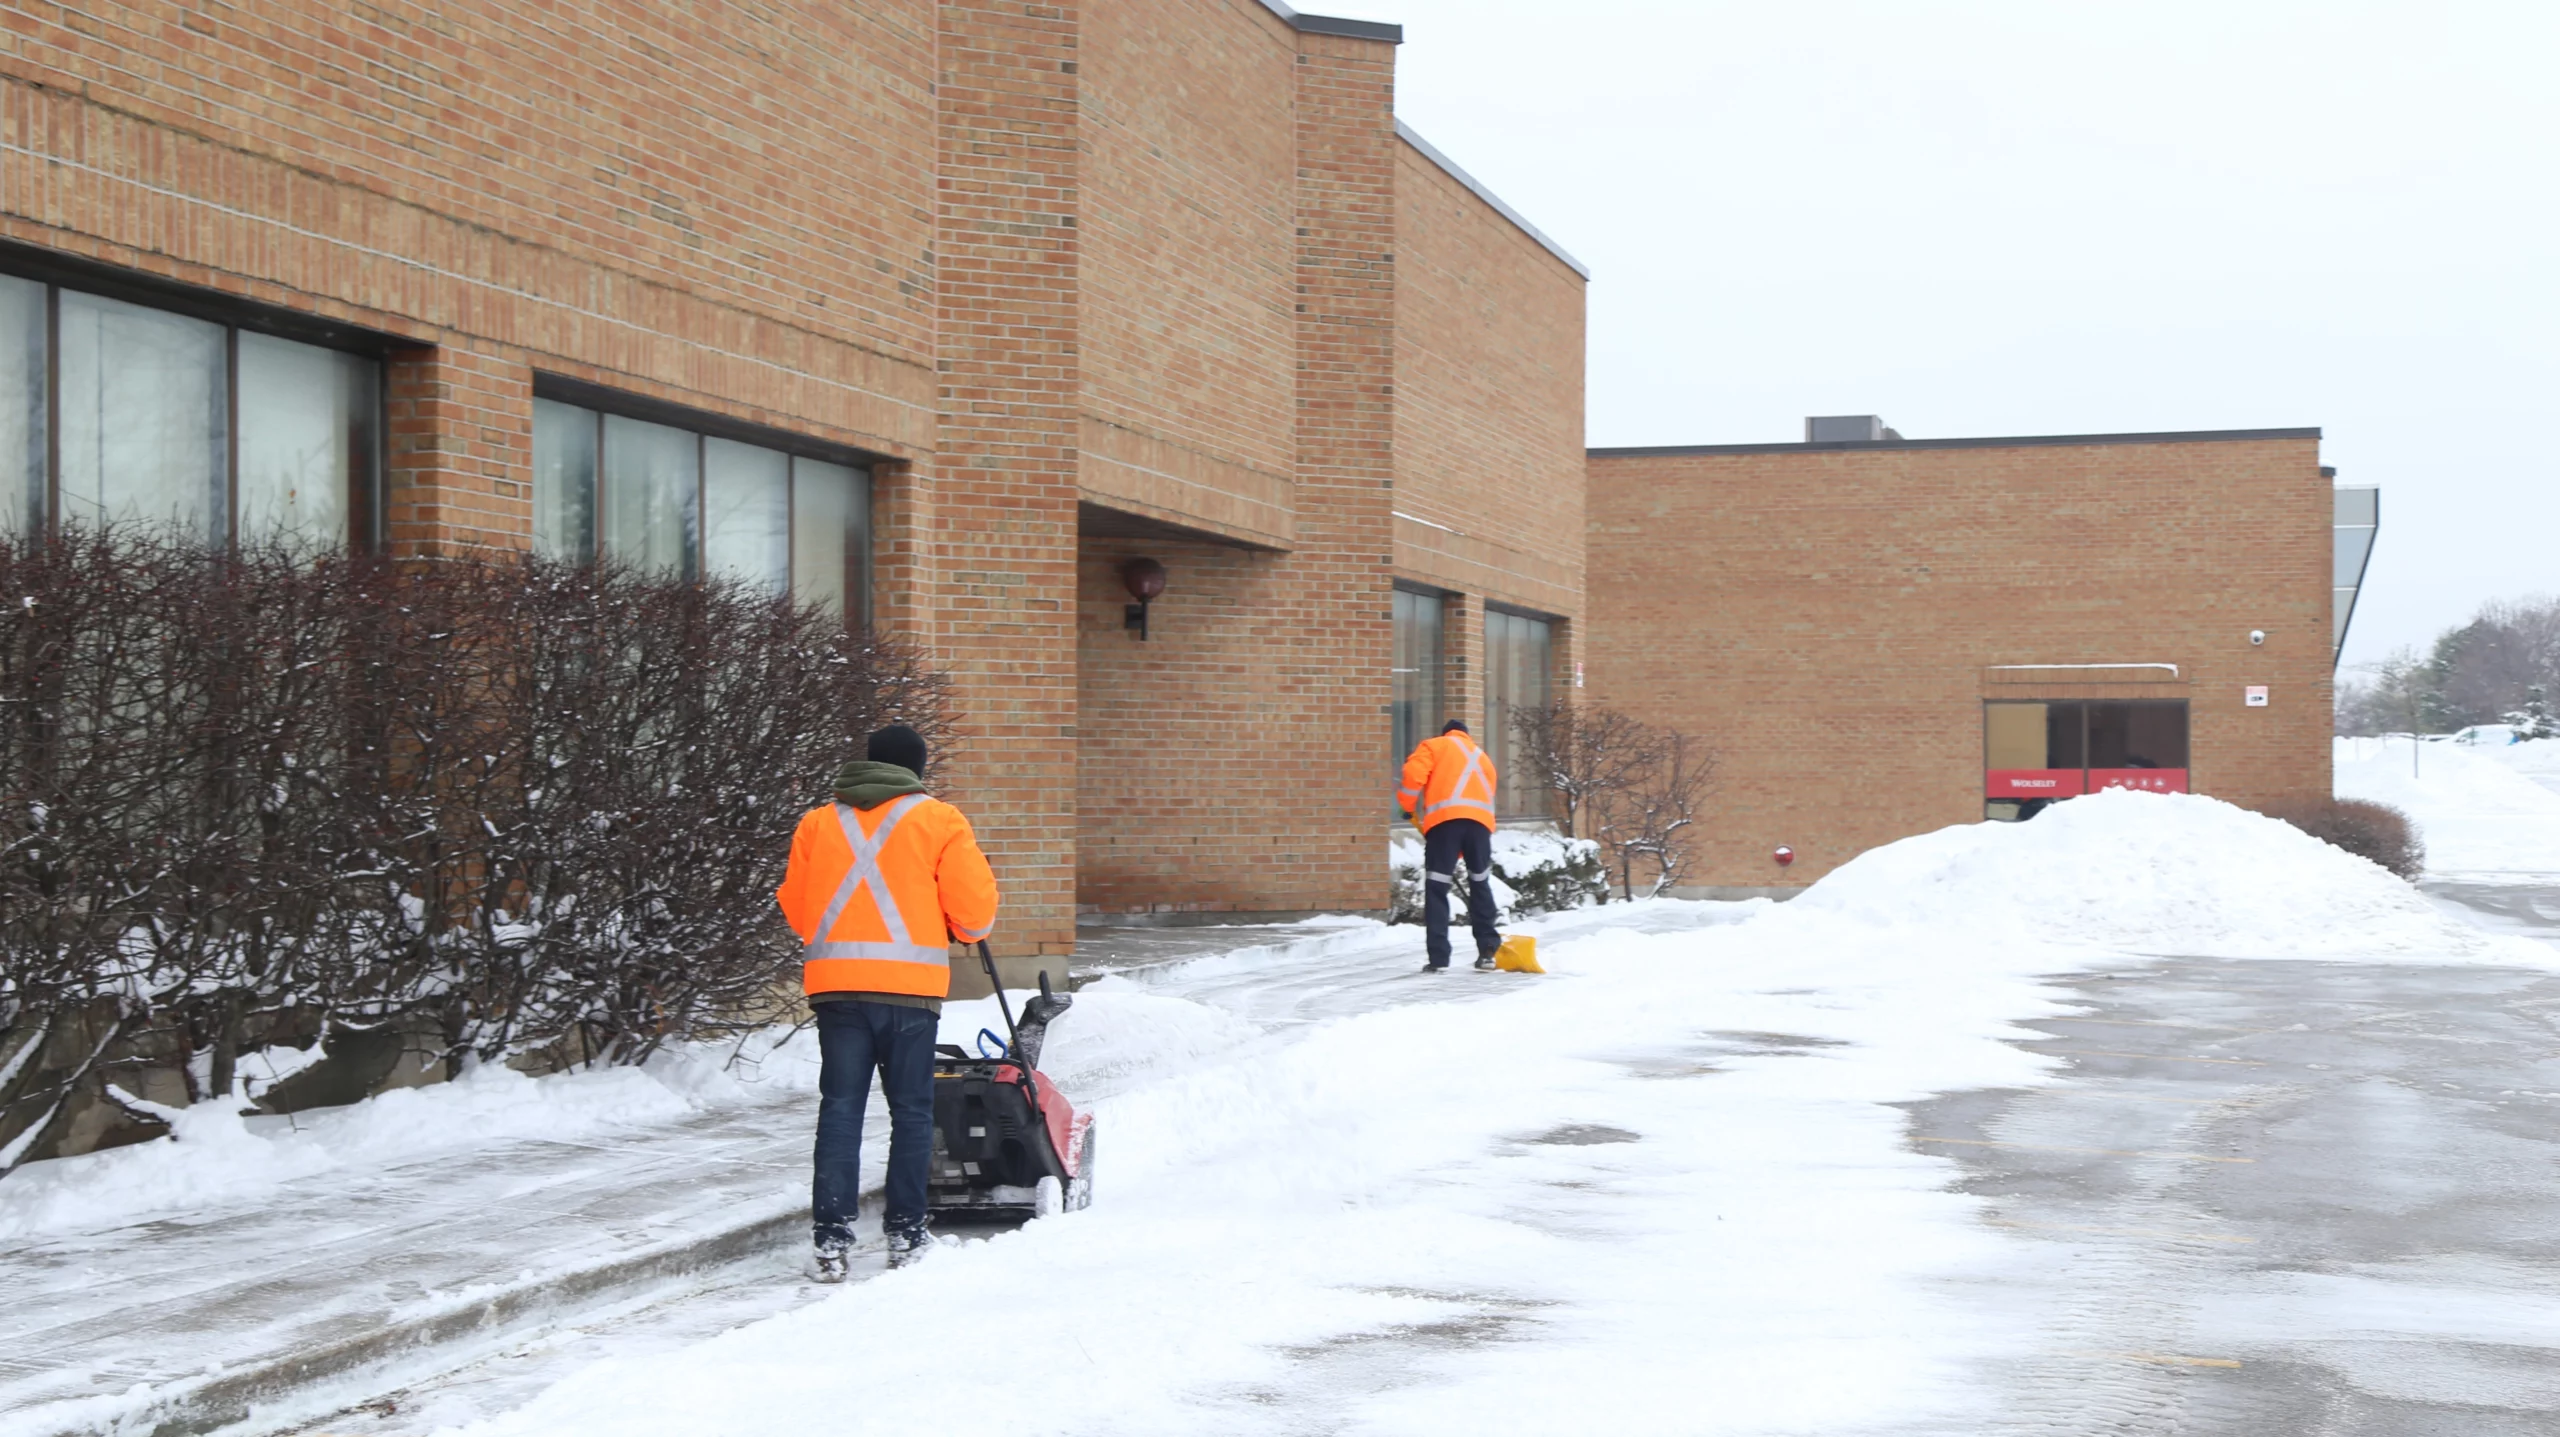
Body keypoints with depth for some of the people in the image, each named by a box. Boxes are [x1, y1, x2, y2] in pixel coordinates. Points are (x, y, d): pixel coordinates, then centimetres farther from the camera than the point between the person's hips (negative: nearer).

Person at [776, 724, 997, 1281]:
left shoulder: (818, 822, 13)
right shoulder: (938, 820, 3)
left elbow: (794, 903, 15)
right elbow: (974, 906, -2)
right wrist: (962, 932, 20)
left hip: (834, 983, 3)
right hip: (910, 985, -3)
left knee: (839, 1109, 5)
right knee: (911, 1111, 8)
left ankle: (831, 1237, -1)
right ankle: (906, 1234, 11)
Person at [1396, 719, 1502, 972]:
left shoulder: (1434, 746, 20)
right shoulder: (1482, 758, 33)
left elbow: (1414, 773, 0)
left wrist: (1408, 806, 16)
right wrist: (1462, 853, 28)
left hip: (1445, 817, -4)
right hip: (1480, 819, 4)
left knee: (1436, 890, 0)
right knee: (1480, 885, 20)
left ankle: (1438, 958, -6)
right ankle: (1488, 951, 18)